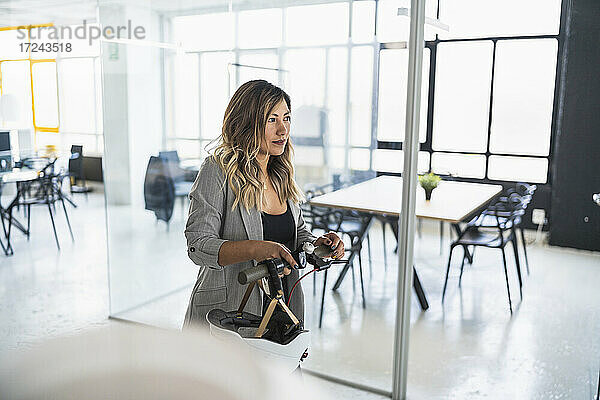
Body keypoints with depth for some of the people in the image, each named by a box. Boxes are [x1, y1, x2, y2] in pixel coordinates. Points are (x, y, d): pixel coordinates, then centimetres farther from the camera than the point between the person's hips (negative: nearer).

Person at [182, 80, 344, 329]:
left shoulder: (281, 173, 6)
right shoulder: (217, 170, -14)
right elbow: (198, 245, -19)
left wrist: (318, 244, -7)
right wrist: (254, 249, -34)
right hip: (228, 313, -5)